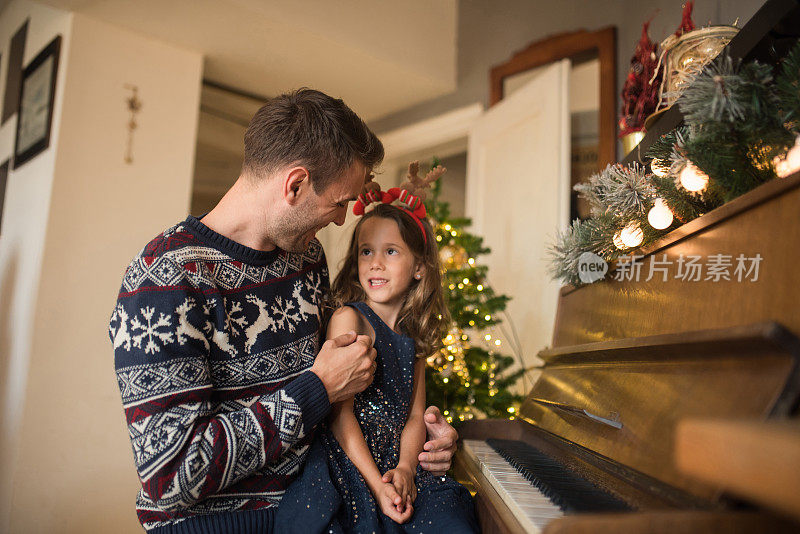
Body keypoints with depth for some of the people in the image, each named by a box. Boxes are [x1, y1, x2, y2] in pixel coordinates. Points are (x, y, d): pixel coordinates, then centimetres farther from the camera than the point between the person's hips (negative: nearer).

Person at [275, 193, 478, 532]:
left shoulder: (414, 337, 12)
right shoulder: (348, 318, -6)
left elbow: (415, 416, 10)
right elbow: (341, 412, -11)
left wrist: (405, 469, -9)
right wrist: (377, 484, -17)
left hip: (396, 468, 5)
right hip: (348, 463, -5)